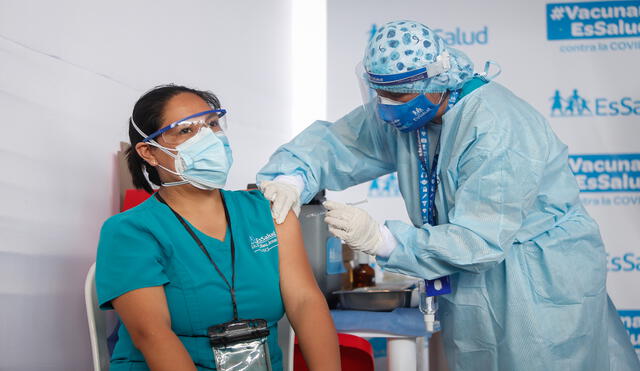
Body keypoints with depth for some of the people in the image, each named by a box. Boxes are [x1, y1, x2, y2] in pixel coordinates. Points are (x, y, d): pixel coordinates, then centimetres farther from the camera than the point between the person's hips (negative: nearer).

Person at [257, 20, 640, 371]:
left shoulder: (498, 132, -31)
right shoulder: (406, 109, -8)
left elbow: (478, 239, -34)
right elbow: (337, 141, -6)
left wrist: (380, 239, -43)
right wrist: (291, 178, -29)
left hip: (542, 285, -7)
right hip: (475, 283, 8)